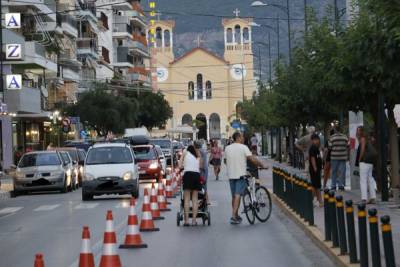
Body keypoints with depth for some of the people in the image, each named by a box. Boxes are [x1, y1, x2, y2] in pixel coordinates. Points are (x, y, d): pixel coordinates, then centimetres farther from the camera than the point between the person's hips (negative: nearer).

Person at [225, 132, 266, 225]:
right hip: (240, 175, -5)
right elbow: (253, 159, -16)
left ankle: (236, 216, 22)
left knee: (234, 196, 15)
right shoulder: (243, 147, -9)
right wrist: (262, 165, -4)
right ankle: (234, 216, -16)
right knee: (238, 195, -7)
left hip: (231, 175, 5)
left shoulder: (227, 148, 8)